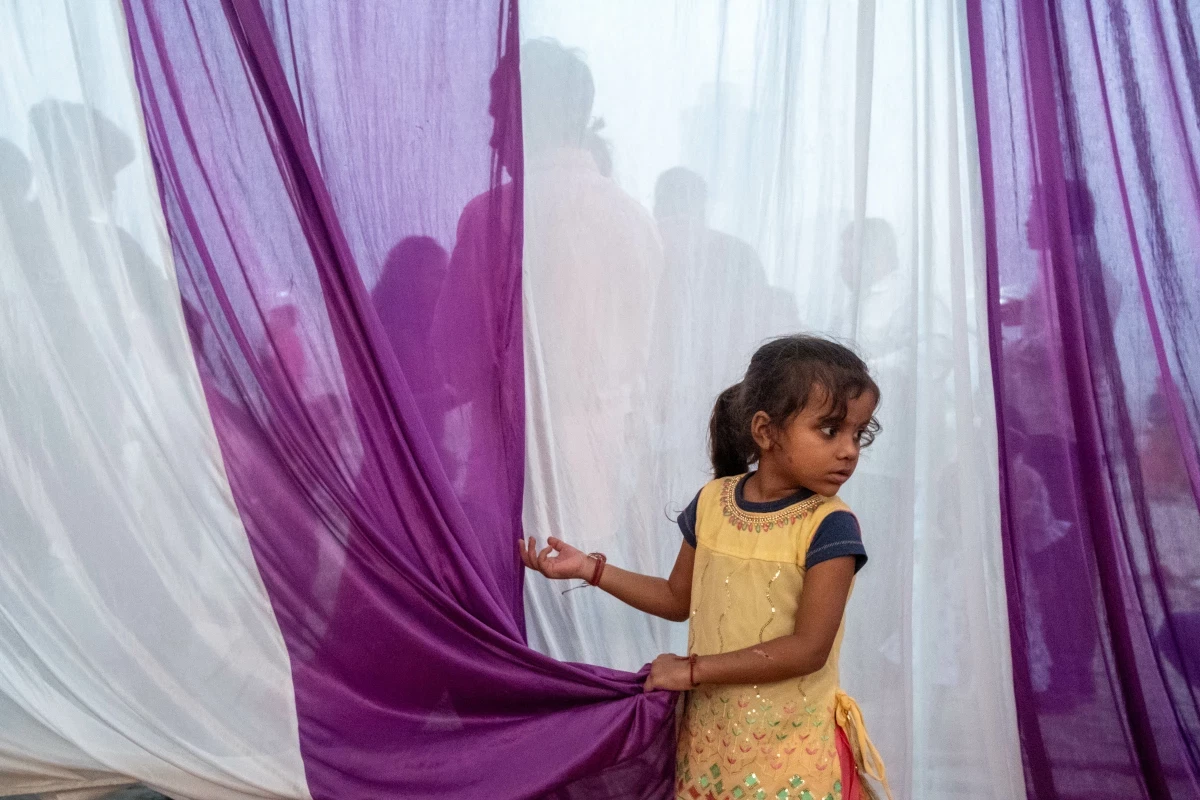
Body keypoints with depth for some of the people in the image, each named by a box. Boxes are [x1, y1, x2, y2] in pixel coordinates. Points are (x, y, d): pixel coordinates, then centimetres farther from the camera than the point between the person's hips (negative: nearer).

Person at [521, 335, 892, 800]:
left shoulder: (829, 526, -16)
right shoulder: (712, 502, -2)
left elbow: (809, 648, -20)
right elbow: (679, 599, 12)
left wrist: (694, 669, -18)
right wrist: (589, 569, 5)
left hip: (791, 746, -4)